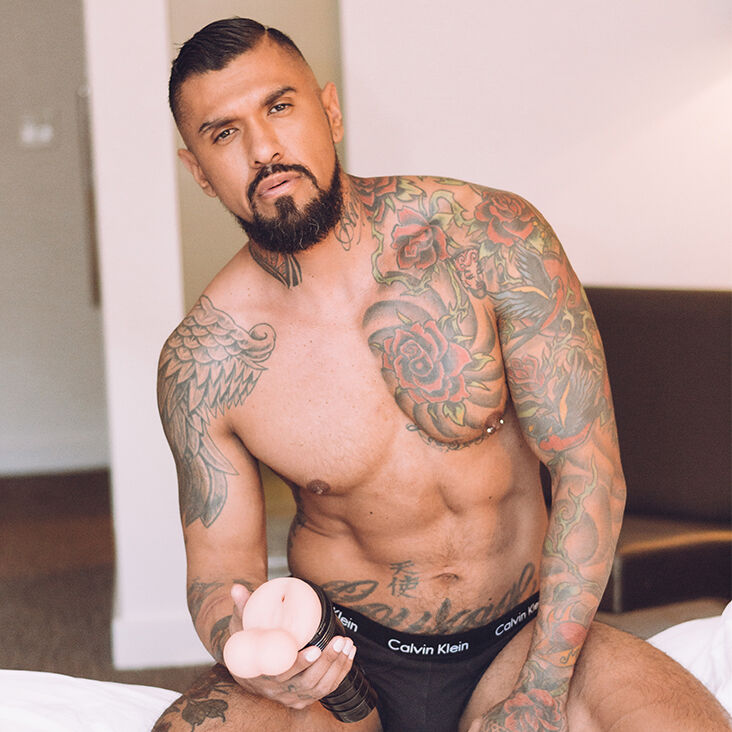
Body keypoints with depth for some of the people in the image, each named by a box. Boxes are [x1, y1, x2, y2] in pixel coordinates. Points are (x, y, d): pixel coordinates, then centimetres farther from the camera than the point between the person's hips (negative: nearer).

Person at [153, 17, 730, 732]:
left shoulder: (490, 237, -12)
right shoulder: (200, 364, -10)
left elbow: (588, 465, -11)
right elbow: (220, 564, -3)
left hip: (521, 639, 0)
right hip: (338, 658, 1)